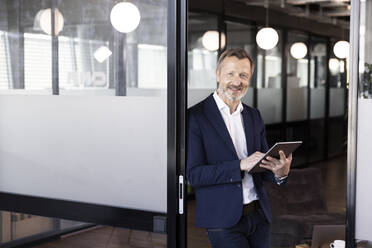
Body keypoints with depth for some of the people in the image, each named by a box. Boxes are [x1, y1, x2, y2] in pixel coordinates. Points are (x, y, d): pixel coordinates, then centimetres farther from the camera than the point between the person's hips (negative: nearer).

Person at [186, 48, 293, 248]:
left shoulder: (254, 116, 11)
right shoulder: (196, 117, -8)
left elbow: (262, 167, 13)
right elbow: (194, 174, -13)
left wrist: (280, 172, -10)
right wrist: (240, 165, -22)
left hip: (259, 215, 6)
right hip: (224, 221, -6)